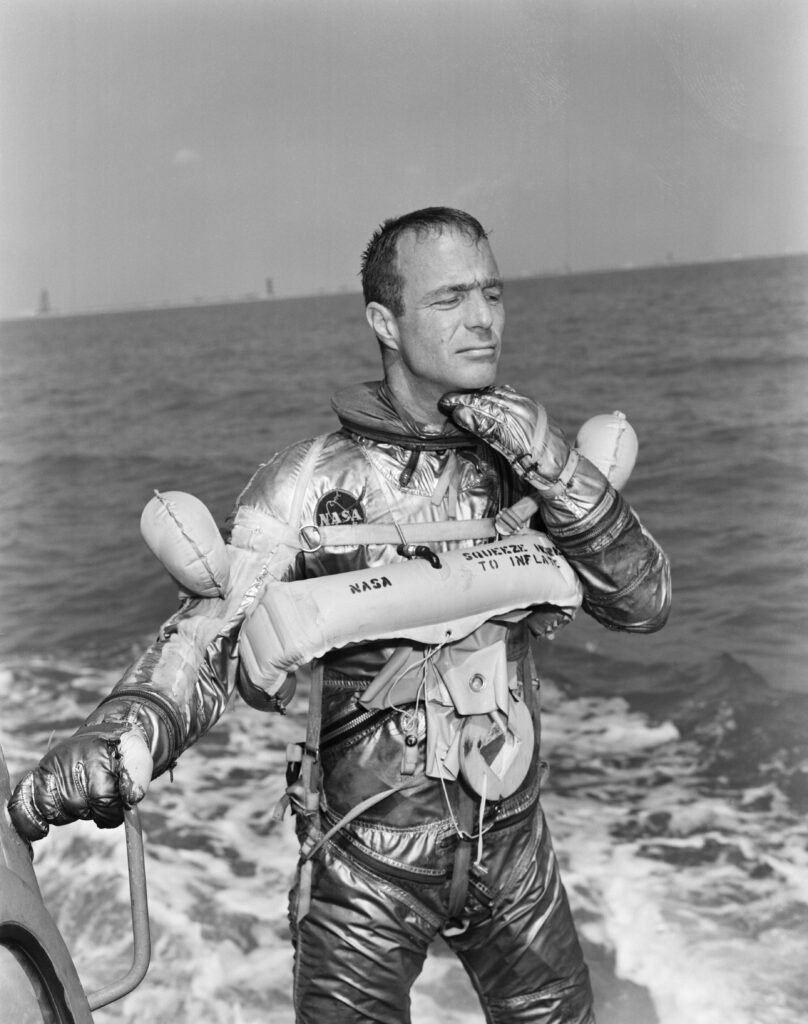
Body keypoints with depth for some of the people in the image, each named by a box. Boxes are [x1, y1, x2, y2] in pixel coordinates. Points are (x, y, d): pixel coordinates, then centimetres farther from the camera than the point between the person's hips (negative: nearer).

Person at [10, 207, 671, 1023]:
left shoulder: (521, 464, -2)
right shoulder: (311, 484, -13)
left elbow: (643, 604, -8)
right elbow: (212, 637, -22)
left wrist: (555, 471, -22)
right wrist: (123, 732, -43)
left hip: (513, 844, 4)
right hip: (366, 858, -3)